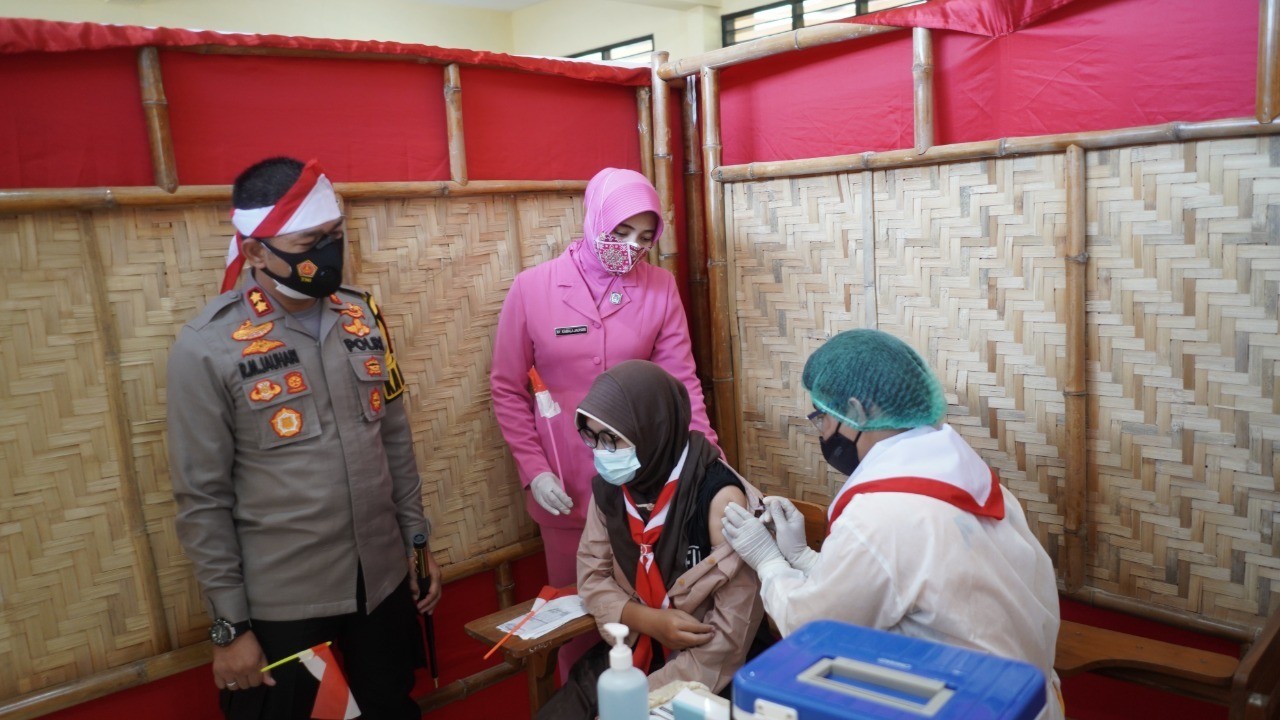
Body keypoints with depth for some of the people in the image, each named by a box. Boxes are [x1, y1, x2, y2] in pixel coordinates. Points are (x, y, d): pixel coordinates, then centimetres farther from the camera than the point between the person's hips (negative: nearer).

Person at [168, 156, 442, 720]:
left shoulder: (363, 317, 1)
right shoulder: (207, 349, -13)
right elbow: (202, 500, -10)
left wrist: (418, 540, 9)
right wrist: (229, 625, -7)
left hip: (384, 580, 5)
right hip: (280, 600, -4)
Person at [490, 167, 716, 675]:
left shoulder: (660, 288, -2)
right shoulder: (532, 288, -6)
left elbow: (680, 380, -4)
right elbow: (508, 389, 0)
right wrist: (533, 469, -8)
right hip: (566, 487, -1)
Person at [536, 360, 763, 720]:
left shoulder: (719, 497, -22)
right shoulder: (609, 488, -3)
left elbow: (729, 636, -21)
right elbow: (592, 577, 4)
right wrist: (647, 620, -15)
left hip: (700, 672, -5)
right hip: (627, 653, 5)